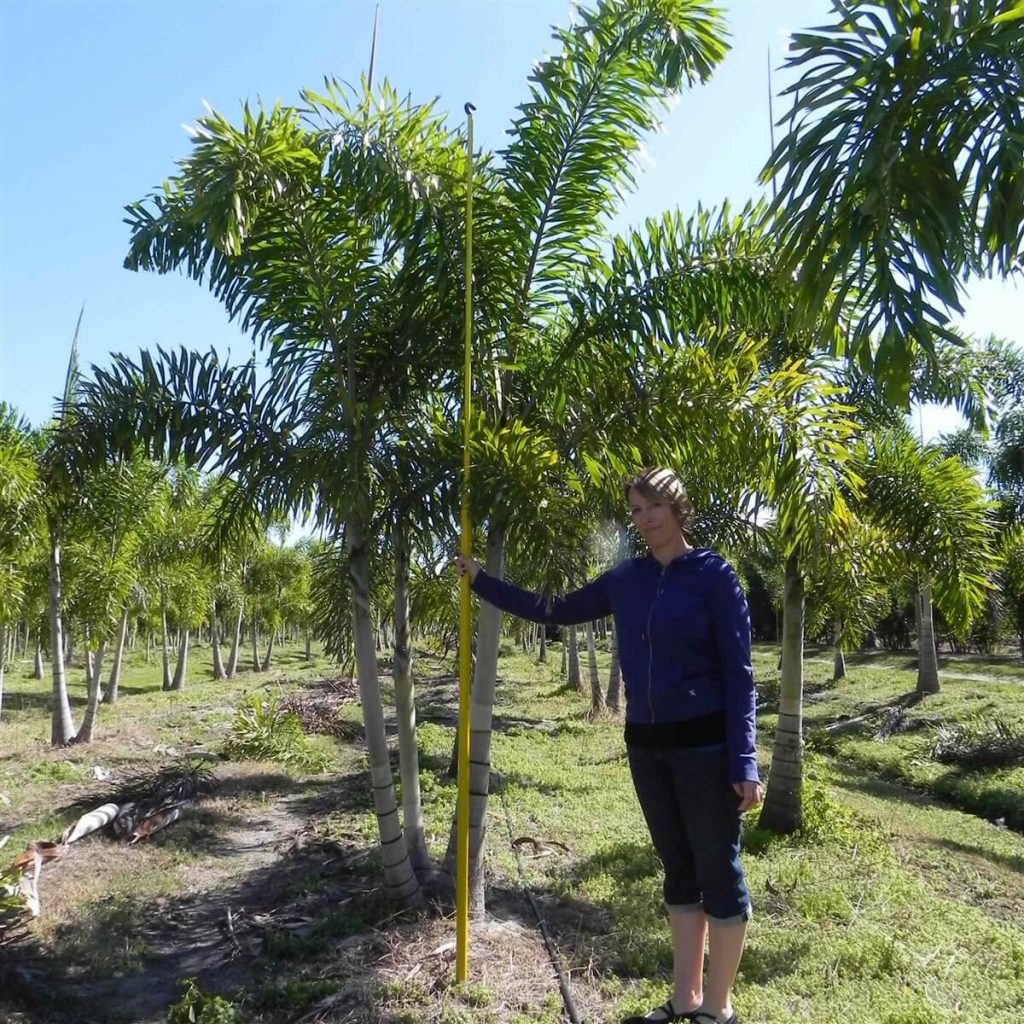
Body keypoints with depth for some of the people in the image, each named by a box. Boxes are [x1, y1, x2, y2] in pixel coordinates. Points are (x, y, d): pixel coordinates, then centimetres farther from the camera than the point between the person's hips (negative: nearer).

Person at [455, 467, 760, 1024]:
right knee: (678, 870, 16)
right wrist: (482, 581, 15)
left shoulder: (714, 575, -8)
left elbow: (739, 673, -9)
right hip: (646, 746, 5)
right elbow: (556, 611, 16)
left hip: (704, 745, -5)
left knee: (719, 872, 7)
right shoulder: (626, 579, 6)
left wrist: (744, 762, -15)